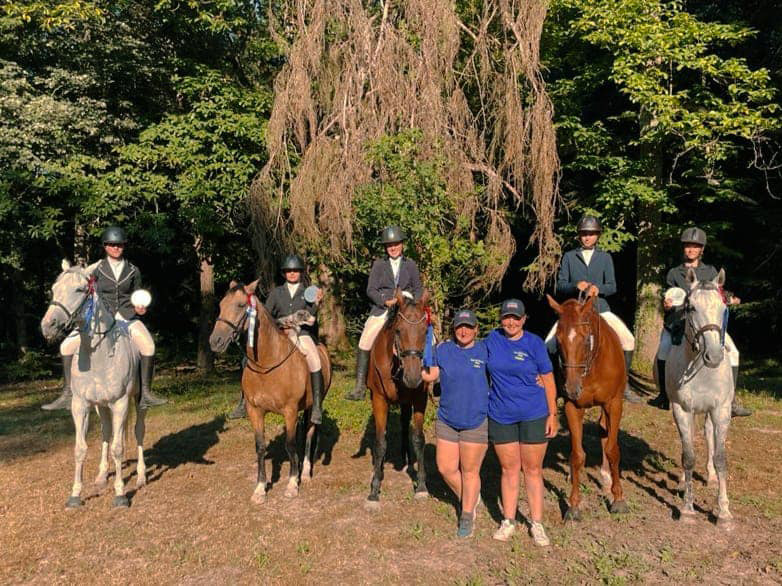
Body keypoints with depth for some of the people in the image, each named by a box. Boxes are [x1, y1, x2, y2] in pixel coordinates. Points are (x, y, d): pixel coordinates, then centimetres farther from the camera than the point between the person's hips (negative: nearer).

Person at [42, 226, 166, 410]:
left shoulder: (133, 271, 8)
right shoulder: (97, 269, 7)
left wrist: (139, 308, -4)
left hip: (127, 317, -1)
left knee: (148, 346, -28)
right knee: (67, 346, -13)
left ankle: (146, 393, -20)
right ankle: (67, 394, -3)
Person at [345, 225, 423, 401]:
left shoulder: (410, 264, 13)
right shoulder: (378, 264, 11)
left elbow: (418, 289, 15)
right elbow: (370, 290, 4)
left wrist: (413, 302, -5)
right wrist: (385, 302, -12)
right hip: (382, 310, -1)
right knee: (364, 341, -16)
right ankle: (360, 386, -11)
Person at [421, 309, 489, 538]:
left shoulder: (485, 351, -6)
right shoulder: (443, 350, 1)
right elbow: (428, 375, 1)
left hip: (477, 422, -3)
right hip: (447, 421, 3)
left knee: (470, 471, 8)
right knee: (446, 468, 9)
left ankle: (467, 517, 26)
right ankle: (469, 498, 37)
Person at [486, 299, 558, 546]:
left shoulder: (535, 343, -6)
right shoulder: (492, 339, 1)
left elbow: (548, 380, -3)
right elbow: (484, 372, 11)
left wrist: (552, 415, -5)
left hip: (534, 416, -2)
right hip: (501, 416, 2)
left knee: (533, 470, 7)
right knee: (509, 470, 11)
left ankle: (536, 524, 19)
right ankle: (508, 522, 23)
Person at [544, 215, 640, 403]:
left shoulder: (605, 257, 9)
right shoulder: (569, 256, 7)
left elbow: (612, 286, 3)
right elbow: (560, 285, 2)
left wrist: (598, 288, -18)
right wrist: (576, 285, -18)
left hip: (600, 308, 1)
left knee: (628, 339, -13)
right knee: (549, 344, -15)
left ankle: (624, 385, 2)